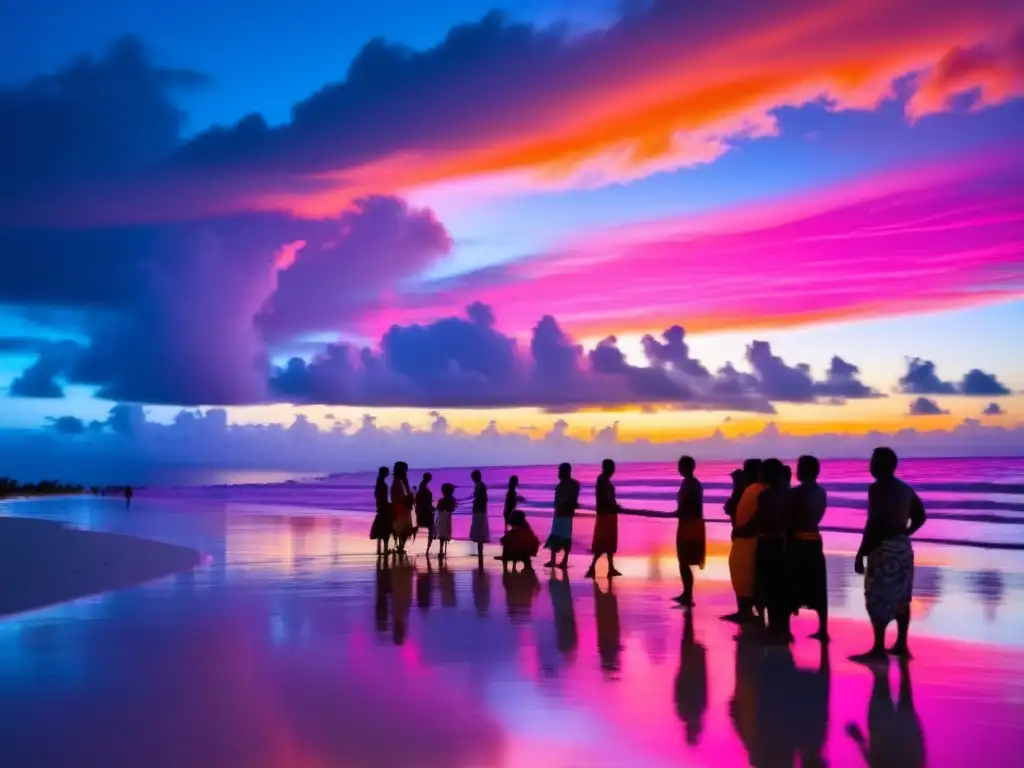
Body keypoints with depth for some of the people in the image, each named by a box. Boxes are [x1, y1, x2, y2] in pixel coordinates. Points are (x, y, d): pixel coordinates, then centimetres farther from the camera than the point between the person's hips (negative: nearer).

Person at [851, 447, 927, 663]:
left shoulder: (878, 488, -14)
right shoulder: (905, 489, 12)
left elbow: (874, 523, -20)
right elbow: (920, 517, 21)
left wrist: (861, 553, -16)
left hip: (884, 548, -9)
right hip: (903, 547, 9)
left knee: (878, 599, -6)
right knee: (900, 598, 14)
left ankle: (878, 649, -6)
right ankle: (901, 645, 20)